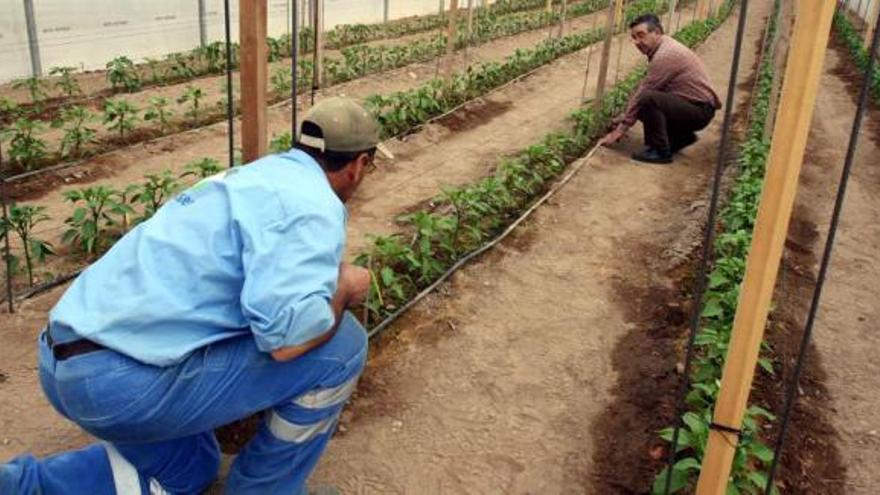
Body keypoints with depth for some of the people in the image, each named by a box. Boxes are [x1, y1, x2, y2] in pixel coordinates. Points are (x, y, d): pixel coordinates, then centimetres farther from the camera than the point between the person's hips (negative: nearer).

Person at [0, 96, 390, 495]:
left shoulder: (259, 176, 19)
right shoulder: (311, 204, -13)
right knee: (341, 346, -5)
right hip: (126, 376, -10)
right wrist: (343, 288, -5)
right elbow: (288, 334, -26)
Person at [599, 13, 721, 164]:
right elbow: (643, 88, 14)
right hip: (691, 107, 10)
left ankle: (660, 151, -14)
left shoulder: (665, 55, -21)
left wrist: (621, 129, -15)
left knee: (647, 99, -29)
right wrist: (625, 117, 10)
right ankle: (682, 136, 19)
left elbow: (643, 93, -20)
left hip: (700, 110, -10)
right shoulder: (663, 48, 9)